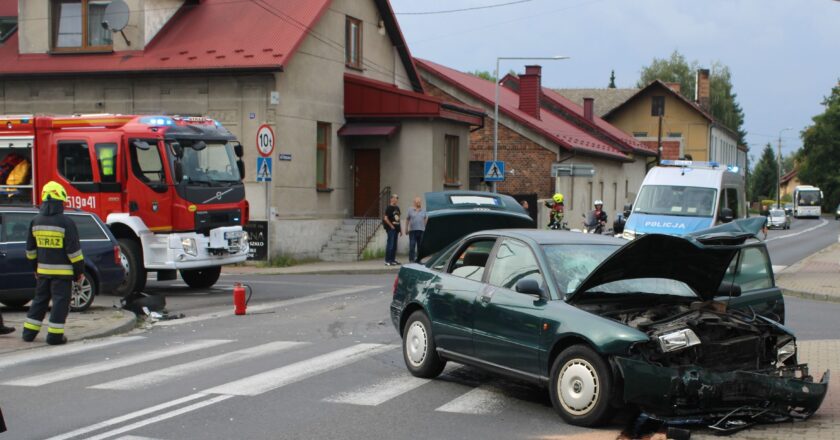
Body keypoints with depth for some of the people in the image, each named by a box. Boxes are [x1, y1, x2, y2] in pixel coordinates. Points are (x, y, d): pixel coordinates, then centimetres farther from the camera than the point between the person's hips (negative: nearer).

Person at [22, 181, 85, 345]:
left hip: (43, 270, 6)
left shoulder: (35, 221, 4)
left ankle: (29, 332, 19)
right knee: (60, 302, 0)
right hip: (62, 270, -6)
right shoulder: (66, 222, -14)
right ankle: (54, 335, -2)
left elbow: (30, 249, 11)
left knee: (40, 300, 16)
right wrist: (80, 270, -5)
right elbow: (74, 250, -13)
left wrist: (35, 267, 23)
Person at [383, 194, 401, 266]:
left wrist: (400, 229, 19)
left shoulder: (397, 208, 15)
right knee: (390, 244, -8)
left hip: (396, 228, 8)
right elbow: (385, 218, -16)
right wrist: (391, 226, -13)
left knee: (394, 245, 11)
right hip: (391, 229, -8)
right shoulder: (389, 208, -10)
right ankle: (387, 261, -6)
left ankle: (393, 259, 18)